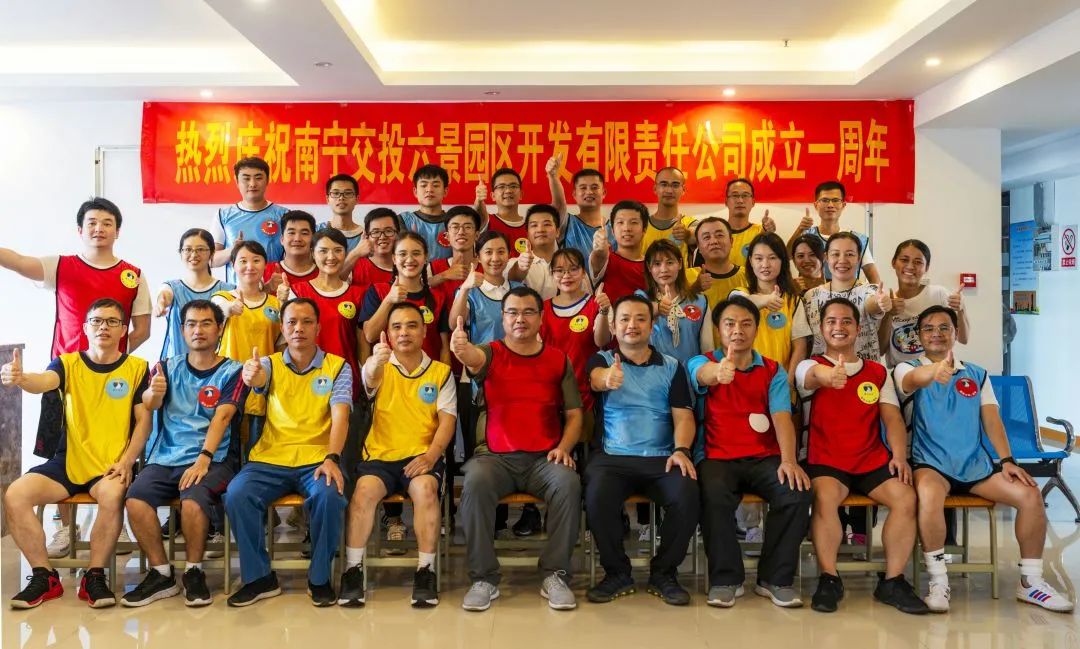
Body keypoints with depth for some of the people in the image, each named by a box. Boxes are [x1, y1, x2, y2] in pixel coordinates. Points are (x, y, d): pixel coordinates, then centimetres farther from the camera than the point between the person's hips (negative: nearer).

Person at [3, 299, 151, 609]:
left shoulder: (137, 368, 3)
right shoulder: (68, 363, 6)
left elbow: (144, 420, 0)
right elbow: (44, 382, -18)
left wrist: (126, 462, -12)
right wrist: (20, 379, -42)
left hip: (111, 466, -3)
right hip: (68, 461, 3)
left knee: (113, 495, -34)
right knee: (15, 496, -18)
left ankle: (95, 577, -13)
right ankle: (44, 577, -1)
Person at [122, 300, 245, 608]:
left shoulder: (232, 371, 4)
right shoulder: (168, 367, 14)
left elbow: (221, 417, -9)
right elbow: (148, 405, -4)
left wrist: (204, 458, -23)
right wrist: (154, 392, -29)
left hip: (212, 459, -3)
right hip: (165, 458, 3)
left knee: (193, 500, -32)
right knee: (135, 499, -24)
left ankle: (194, 572, -7)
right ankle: (162, 575, -5)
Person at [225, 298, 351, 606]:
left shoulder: (337, 367, 5)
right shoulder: (271, 364, 9)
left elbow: (340, 415, -8)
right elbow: (258, 378, -16)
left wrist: (332, 458, -24)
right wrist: (251, 375, -43)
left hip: (317, 459, -2)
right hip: (270, 459, 2)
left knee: (329, 496, -32)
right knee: (236, 495, -25)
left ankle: (320, 578, -9)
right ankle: (259, 577, -5)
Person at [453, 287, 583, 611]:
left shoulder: (559, 360, 11)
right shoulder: (491, 354, 5)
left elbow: (574, 414, 10)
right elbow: (473, 357, -21)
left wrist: (564, 446, -9)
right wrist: (461, 349, -46)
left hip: (544, 459, 1)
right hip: (495, 456, -1)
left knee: (569, 483, -30)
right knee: (476, 482, -32)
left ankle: (556, 575, -13)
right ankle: (484, 577, -17)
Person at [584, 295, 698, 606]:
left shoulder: (672, 367, 15)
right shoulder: (602, 360, 9)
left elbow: (683, 416, 7)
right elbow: (597, 379, -16)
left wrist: (681, 449, -15)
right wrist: (608, 379, -43)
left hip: (661, 458, 1)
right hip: (612, 456, -1)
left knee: (687, 496, -29)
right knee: (597, 497, -32)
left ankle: (664, 573, -3)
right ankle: (617, 573, -5)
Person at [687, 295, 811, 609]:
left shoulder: (773, 371, 11)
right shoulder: (702, 363, 5)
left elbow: (782, 416, -4)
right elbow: (705, 373, -22)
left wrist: (788, 459, -23)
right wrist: (719, 371, -49)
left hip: (764, 458, 2)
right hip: (717, 457, -2)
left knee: (796, 492, -26)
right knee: (713, 495, -34)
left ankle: (776, 578, -7)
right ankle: (725, 578, -12)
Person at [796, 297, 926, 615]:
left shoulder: (878, 372, 16)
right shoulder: (809, 366, 4)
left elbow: (892, 418, 7)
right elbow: (817, 375, -23)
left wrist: (899, 456, -12)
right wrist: (830, 375, -49)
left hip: (873, 460, 3)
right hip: (826, 460, -3)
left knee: (906, 498, -23)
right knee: (825, 497, -33)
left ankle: (892, 581, -9)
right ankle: (829, 579, -18)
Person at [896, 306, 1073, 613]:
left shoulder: (977, 374, 16)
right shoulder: (907, 369, 2)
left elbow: (991, 419, 8)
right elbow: (915, 379, -24)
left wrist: (1006, 460, -7)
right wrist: (935, 370, -49)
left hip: (976, 463, 4)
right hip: (931, 463, -4)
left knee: (1030, 494, -16)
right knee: (929, 495, -37)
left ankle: (1030, 581, 0)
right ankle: (938, 580, -23)